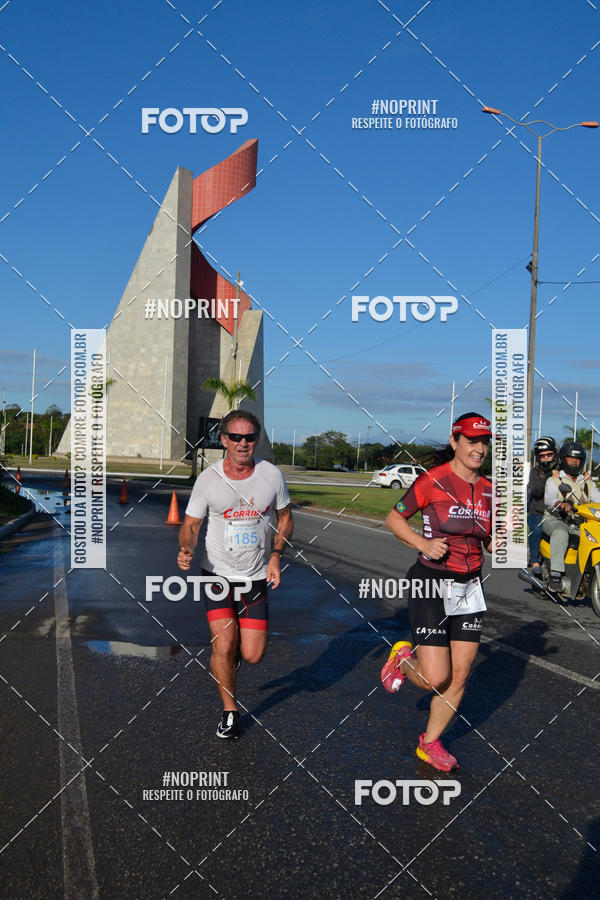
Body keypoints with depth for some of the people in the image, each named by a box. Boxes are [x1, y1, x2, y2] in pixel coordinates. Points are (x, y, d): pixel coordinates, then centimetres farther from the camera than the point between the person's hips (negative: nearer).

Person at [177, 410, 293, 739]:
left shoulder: (271, 475, -5)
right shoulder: (208, 478, -8)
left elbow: (284, 518, 9)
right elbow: (191, 524, 0)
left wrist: (276, 556, -4)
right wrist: (186, 549, -21)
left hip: (256, 577, 1)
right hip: (217, 574, -1)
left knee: (252, 655, -3)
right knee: (223, 645, -12)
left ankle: (237, 649, 36)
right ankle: (230, 711, 13)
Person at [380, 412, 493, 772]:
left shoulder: (488, 489, 5)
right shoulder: (433, 480, -11)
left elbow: (490, 543, 14)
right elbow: (394, 519, -2)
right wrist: (424, 544, -17)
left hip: (469, 588, 5)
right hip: (431, 586, -5)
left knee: (459, 675, 6)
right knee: (436, 678, -8)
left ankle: (430, 743, 26)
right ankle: (403, 658, 26)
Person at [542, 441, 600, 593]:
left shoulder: (587, 483, 22)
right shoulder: (554, 480, 9)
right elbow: (549, 499, -11)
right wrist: (561, 504, -35)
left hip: (580, 523, 4)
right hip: (555, 520, -4)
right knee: (561, 533, -37)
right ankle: (556, 575, -41)